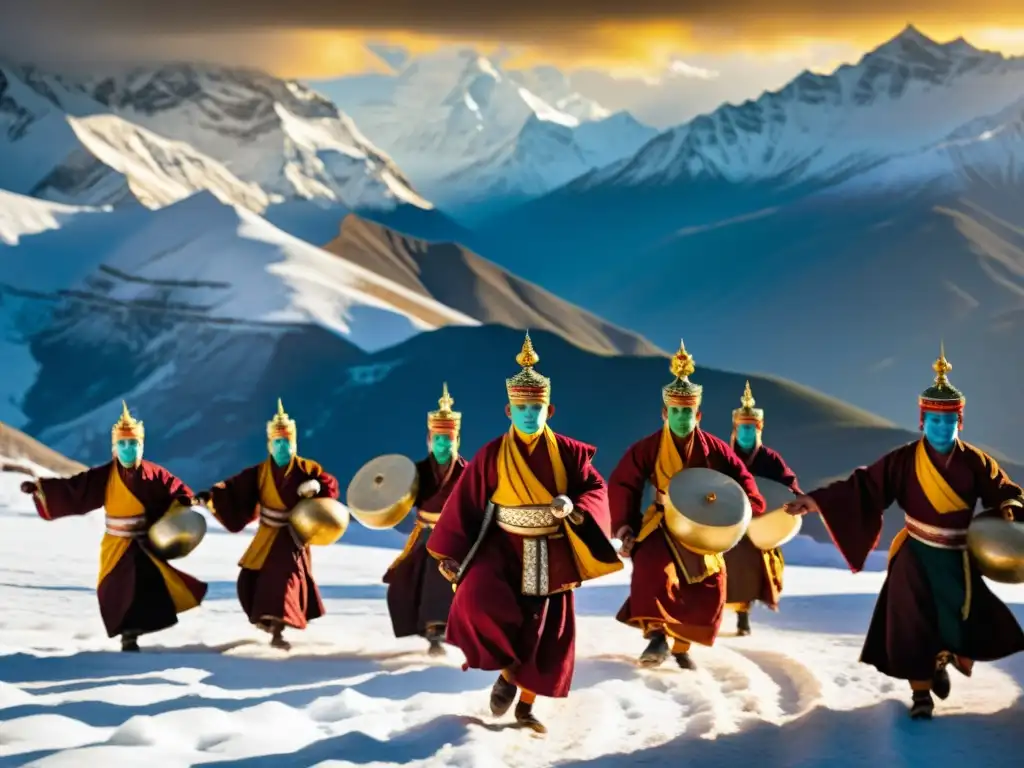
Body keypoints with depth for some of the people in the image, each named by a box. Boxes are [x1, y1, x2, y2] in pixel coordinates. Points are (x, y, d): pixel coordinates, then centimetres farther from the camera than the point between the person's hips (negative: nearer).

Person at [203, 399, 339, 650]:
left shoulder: (305, 468, -7)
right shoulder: (260, 472, -2)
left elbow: (330, 485, -2)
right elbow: (235, 488, -7)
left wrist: (316, 488, -23)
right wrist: (212, 496, -22)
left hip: (293, 534, -3)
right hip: (268, 534, 3)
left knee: (286, 577, -15)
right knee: (250, 579, 2)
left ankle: (277, 631, -16)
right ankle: (266, 615, 29)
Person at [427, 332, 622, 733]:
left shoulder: (568, 452, -2)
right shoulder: (491, 455, -5)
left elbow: (596, 489, -3)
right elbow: (464, 503, -2)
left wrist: (572, 504, -25)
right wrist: (449, 553, -6)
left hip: (550, 557, 2)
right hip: (503, 548, -2)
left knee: (546, 633, 6)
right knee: (478, 603, -27)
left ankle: (526, 707, 26)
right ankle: (507, 671, 0)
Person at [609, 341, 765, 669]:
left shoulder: (714, 449, -5)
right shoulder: (646, 449, -9)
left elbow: (741, 479, 2)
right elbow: (622, 486, -6)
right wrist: (624, 527, -16)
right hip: (662, 525, -3)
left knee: (708, 592, 1)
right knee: (654, 568, -35)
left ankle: (681, 646, 25)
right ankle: (657, 636, -34)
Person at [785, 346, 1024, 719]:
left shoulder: (975, 462, -5)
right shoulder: (904, 460, -10)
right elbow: (863, 486, -11)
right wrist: (816, 500, -20)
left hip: (958, 558, 2)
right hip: (915, 556, -2)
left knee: (970, 622, 0)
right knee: (913, 626, -3)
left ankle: (942, 660, 32)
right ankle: (921, 692, 15)